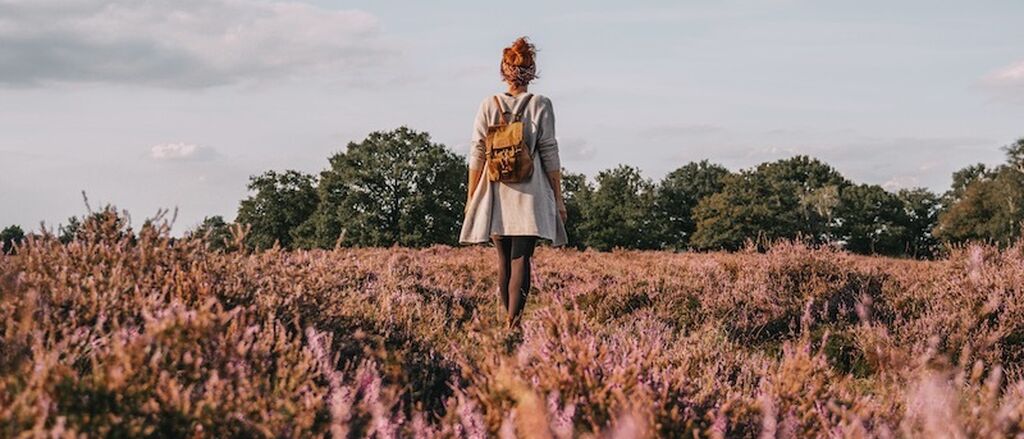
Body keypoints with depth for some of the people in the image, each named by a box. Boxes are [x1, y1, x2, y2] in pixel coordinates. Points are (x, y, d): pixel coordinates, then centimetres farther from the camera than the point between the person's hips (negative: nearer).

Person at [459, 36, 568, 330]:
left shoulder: (489, 105, 3)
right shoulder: (540, 105, -1)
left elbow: (477, 154, 3)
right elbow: (550, 154, -1)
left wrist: (471, 197, 10)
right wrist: (558, 197, 5)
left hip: (496, 193, 2)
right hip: (530, 194, -2)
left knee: (504, 260, 11)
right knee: (521, 259, -6)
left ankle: (509, 321, 17)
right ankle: (514, 323, -17)